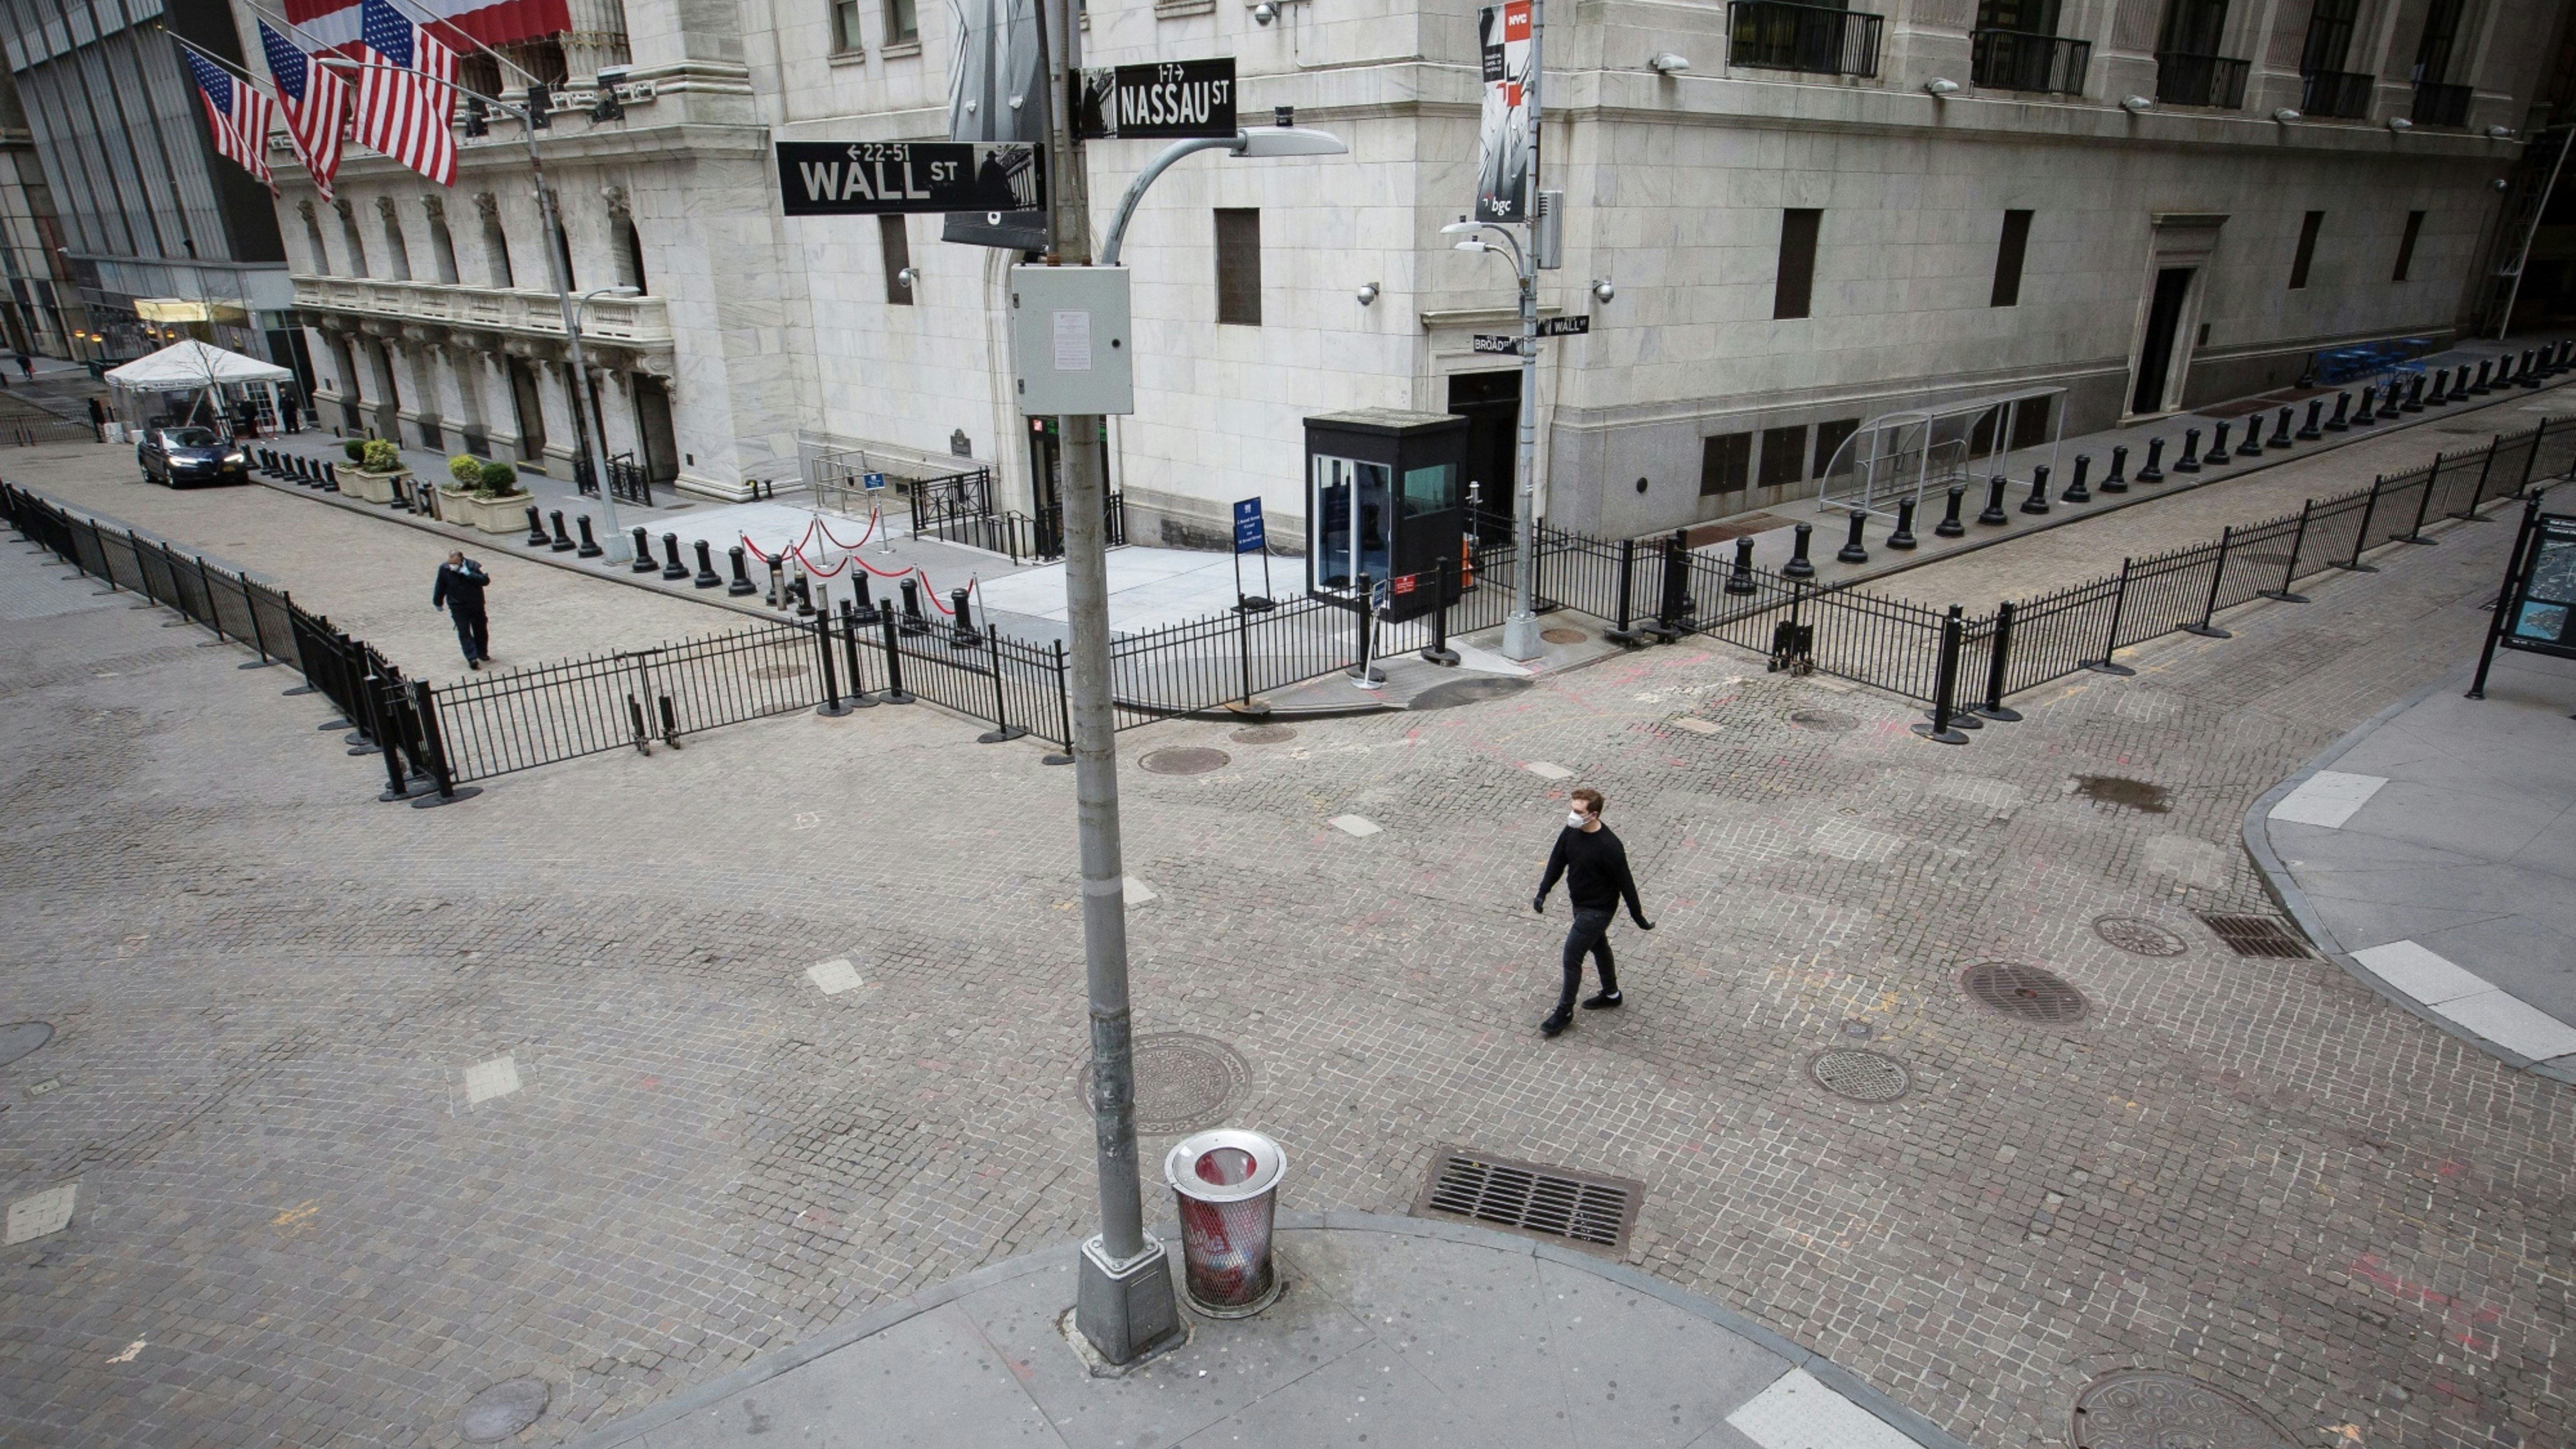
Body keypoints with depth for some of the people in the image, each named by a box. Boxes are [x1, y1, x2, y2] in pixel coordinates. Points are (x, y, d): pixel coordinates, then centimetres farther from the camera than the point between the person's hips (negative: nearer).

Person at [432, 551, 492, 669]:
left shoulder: (473, 566, -13)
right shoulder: (444, 569, -9)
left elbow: (485, 580, -23)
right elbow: (440, 587, 5)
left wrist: (468, 574, -31)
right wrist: (438, 603, 14)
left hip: (476, 605, 1)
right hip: (458, 607, -1)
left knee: (481, 630, 13)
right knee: (464, 632, -10)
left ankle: (482, 653, 33)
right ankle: (472, 658, -15)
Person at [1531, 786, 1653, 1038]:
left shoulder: (1609, 847, -30)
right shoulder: (1571, 832, -9)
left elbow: (1625, 883, -21)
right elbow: (1557, 861, 6)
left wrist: (1639, 918, -13)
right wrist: (1543, 892, 4)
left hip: (1598, 910, -8)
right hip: (1579, 903, 8)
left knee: (1572, 956, -4)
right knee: (1599, 948, 25)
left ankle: (1565, 1012, 11)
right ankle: (1611, 994, 46)